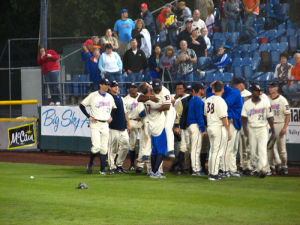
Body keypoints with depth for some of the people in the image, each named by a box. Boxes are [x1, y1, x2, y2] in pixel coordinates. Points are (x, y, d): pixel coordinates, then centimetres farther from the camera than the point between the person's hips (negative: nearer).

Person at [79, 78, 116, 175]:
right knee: (96, 146, -16)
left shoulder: (110, 97, 10)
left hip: (105, 124, 5)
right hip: (95, 124, -5)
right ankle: (90, 165, 7)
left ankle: (102, 170, 7)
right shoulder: (93, 95, -3)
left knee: (104, 148, 2)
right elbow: (82, 105, 2)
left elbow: (114, 108, 25)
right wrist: (89, 116, -5)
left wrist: (111, 117, 8)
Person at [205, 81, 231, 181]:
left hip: (210, 127, 8)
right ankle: (214, 174, -6)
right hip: (219, 128, -8)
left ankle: (211, 173, 17)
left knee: (212, 151, 14)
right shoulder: (220, 101, -15)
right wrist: (228, 131, -12)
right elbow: (223, 117, -16)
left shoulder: (208, 100, 9)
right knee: (217, 152, -5)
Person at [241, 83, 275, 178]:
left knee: (262, 149, -15)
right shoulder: (247, 104, 4)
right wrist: (245, 128, -19)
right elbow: (244, 117, -3)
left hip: (262, 128, -2)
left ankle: (262, 169, -25)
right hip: (251, 129, 2)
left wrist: (273, 129, 3)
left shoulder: (265, 102, 4)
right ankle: (257, 169, 16)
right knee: (252, 150, 3)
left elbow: (270, 116, 7)